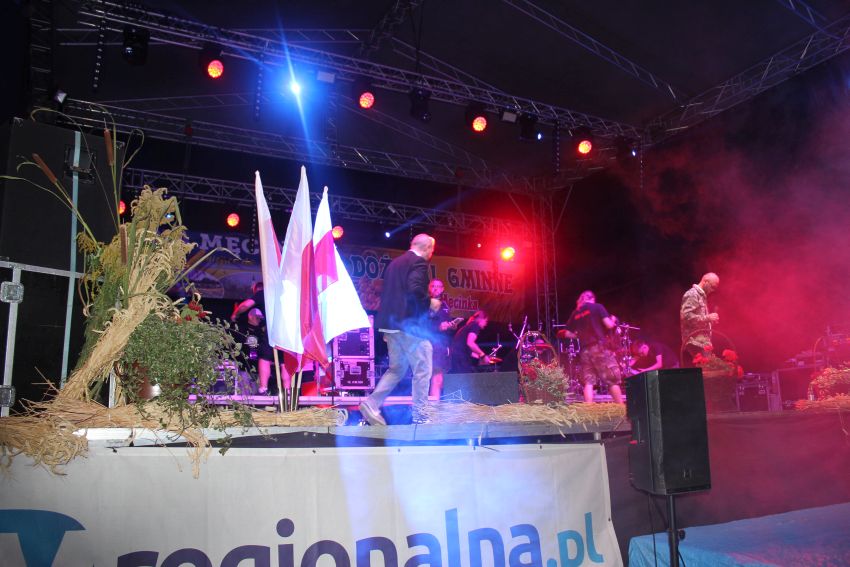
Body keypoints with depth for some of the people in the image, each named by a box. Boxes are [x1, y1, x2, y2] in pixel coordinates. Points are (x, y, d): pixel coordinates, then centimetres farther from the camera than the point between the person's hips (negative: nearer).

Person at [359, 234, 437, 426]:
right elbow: (415, 289, -24)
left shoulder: (395, 263, 19)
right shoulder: (419, 262, -7)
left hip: (391, 323, 8)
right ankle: (420, 416, 2)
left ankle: (372, 403, 2)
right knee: (422, 370, 1)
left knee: (396, 369, 15)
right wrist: (430, 302, -6)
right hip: (410, 324, -8)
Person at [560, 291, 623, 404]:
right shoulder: (597, 307, 3)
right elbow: (608, 325, -5)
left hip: (584, 350, 4)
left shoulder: (575, 313, 16)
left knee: (588, 382, 1)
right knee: (613, 380, 2)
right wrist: (613, 320, 16)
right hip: (599, 347, -4)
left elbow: (567, 333, 15)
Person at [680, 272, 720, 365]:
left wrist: (710, 320, 14)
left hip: (702, 343, 9)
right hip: (695, 343, -9)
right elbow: (686, 316, -20)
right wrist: (707, 318, -16)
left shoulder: (702, 296, 23)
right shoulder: (692, 294, -7)